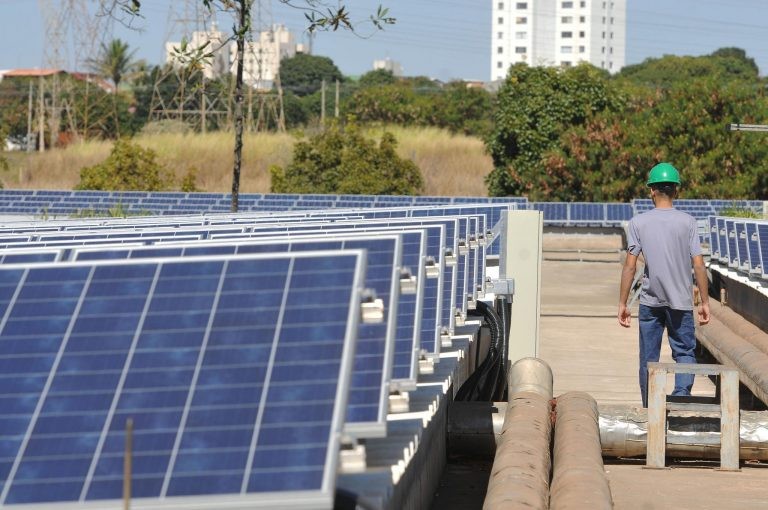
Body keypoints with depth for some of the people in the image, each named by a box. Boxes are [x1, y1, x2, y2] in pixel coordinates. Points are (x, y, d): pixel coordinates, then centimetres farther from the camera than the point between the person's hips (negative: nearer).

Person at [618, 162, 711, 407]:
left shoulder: (638, 223, -1)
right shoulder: (687, 222, -2)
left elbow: (630, 266, -4)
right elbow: (698, 265, -3)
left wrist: (622, 304, 2)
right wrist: (704, 302, 4)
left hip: (650, 302, 1)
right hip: (681, 301, -1)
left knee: (649, 358, 9)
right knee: (684, 351, 7)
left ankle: (650, 407, 13)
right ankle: (682, 392, -17)